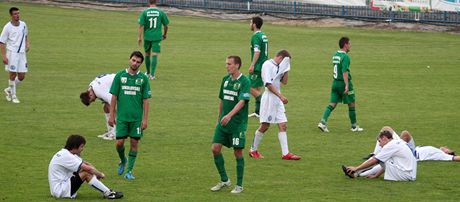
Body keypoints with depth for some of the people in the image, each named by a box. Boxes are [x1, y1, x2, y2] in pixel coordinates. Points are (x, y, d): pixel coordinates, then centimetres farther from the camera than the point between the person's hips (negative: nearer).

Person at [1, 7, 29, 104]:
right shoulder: (7, 27, -9)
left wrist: (27, 43, 9)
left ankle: (9, 90, 27)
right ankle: (13, 96, 10)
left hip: (22, 53, 5)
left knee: (21, 76, 4)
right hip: (12, 53, -5)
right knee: (12, 75, -3)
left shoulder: (23, 24, 5)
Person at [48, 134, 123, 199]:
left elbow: (87, 164, 12)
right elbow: (88, 168, -20)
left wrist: (98, 173, -2)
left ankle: (107, 191, -3)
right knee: (86, 173, -18)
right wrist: (100, 174, -5)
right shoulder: (66, 156, -20)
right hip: (60, 190, -10)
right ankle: (108, 193, -13)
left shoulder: (66, 153, 12)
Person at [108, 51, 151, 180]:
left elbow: (146, 100, 2)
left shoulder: (143, 78, 1)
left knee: (134, 143, 1)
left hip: (137, 118, 0)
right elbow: (114, 97, 3)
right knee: (119, 142, -4)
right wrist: (111, 115, -1)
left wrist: (145, 119, -4)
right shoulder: (120, 75, 0)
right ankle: (123, 161, 27)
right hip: (122, 116, 0)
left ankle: (129, 171, 11)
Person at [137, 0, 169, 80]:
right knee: (154, 55, -2)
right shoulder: (161, 12, -1)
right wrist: (164, 34, 23)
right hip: (157, 37, -1)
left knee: (147, 54, 16)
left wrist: (139, 37, -5)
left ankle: (148, 73, 28)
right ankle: (152, 74, -10)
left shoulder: (144, 12, -3)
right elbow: (165, 25, 7)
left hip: (147, 36, 1)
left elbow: (141, 26, -7)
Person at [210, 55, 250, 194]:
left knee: (238, 152, -1)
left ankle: (239, 185, 11)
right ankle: (224, 181, 13)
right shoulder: (225, 79, 9)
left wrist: (230, 115, -35)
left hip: (238, 124, -6)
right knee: (215, 148, -1)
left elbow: (242, 101, -23)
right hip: (223, 122, 6)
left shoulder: (244, 82, -12)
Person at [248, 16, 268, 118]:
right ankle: (258, 111, 16)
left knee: (251, 88, -7)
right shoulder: (263, 36, 14)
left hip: (258, 67, -10)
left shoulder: (256, 36, -15)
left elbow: (257, 52, -24)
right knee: (258, 89, 14)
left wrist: (252, 65, -26)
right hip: (264, 66, 10)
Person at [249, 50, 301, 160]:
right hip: (269, 97, -8)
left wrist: (286, 69, 5)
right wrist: (280, 96, -20)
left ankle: (285, 153, -3)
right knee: (265, 126, -2)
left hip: (278, 99, 8)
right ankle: (253, 150, 13)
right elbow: (268, 84, -17)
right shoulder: (268, 65, -10)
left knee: (283, 125, 0)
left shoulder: (279, 67, 15)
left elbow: (284, 81, 15)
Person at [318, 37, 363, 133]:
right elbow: (344, 71, -25)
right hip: (343, 82, -7)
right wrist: (347, 85, -28)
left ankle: (323, 122, -11)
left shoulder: (335, 55, 10)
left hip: (335, 82, 7)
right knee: (351, 104, 7)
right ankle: (354, 126, 17)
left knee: (332, 104, 5)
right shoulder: (345, 56, -16)